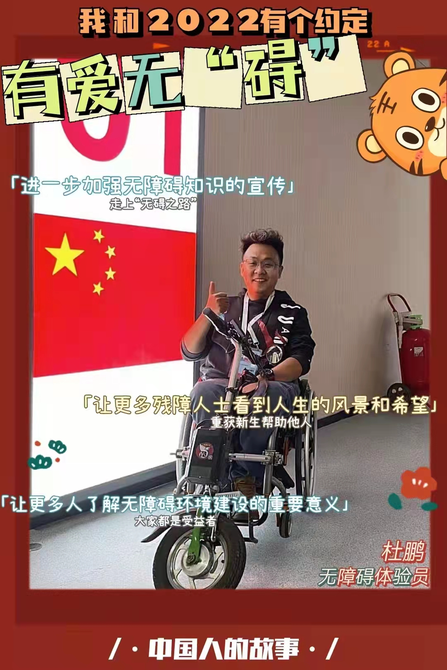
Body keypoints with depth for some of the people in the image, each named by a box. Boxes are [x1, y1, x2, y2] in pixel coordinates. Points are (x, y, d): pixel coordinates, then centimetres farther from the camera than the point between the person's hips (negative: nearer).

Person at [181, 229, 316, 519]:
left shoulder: (292, 313, 13)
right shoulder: (225, 306, 18)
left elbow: (301, 359, -1)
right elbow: (190, 352, 9)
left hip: (273, 385, -1)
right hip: (222, 383, 2)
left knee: (271, 394, -37)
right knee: (204, 392, -34)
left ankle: (243, 476, -26)